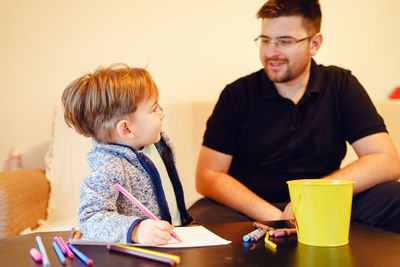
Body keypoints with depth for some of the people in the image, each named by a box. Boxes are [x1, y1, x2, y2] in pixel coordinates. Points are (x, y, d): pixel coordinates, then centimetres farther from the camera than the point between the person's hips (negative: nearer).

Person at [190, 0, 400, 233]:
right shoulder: (238, 94, -1)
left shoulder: (340, 85, 3)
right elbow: (208, 177, -6)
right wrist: (275, 218, -20)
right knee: (198, 221, -33)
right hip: (249, 211, 0)